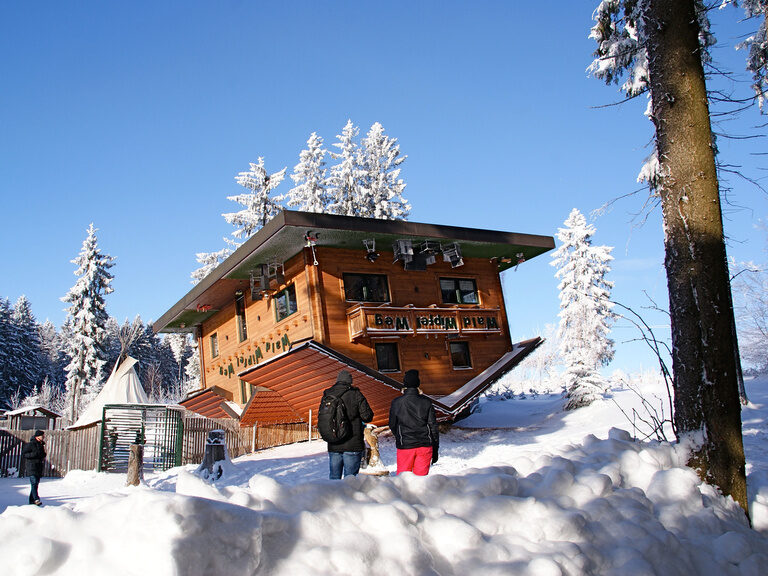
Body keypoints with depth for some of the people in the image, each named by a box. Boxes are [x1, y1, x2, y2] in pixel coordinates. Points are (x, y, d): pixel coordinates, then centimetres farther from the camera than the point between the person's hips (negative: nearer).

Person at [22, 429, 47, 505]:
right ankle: (36, 499, -23)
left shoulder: (41, 445, 15)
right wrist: (33, 454, -22)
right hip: (31, 467, -8)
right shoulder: (30, 444, -8)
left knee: (36, 483, 8)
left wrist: (43, 456, 7)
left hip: (39, 467, 8)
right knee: (34, 483, -17)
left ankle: (32, 500, 15)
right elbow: (23, 453, -11)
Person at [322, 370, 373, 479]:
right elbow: (367, 416, -9)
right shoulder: (355, 395, -8)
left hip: (333, 446, 4)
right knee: (350, 477, 1)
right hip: (352, 445, -4)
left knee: (334, 476, 12)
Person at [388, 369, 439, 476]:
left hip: (405, 445, -1)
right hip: (425, 444, 1)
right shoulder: (426, 402, -2)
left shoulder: (396, 403, -4)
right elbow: (433, 426, 1)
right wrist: (435, 449, 9)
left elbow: (392, 425, 5)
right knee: (421, 476, 8)